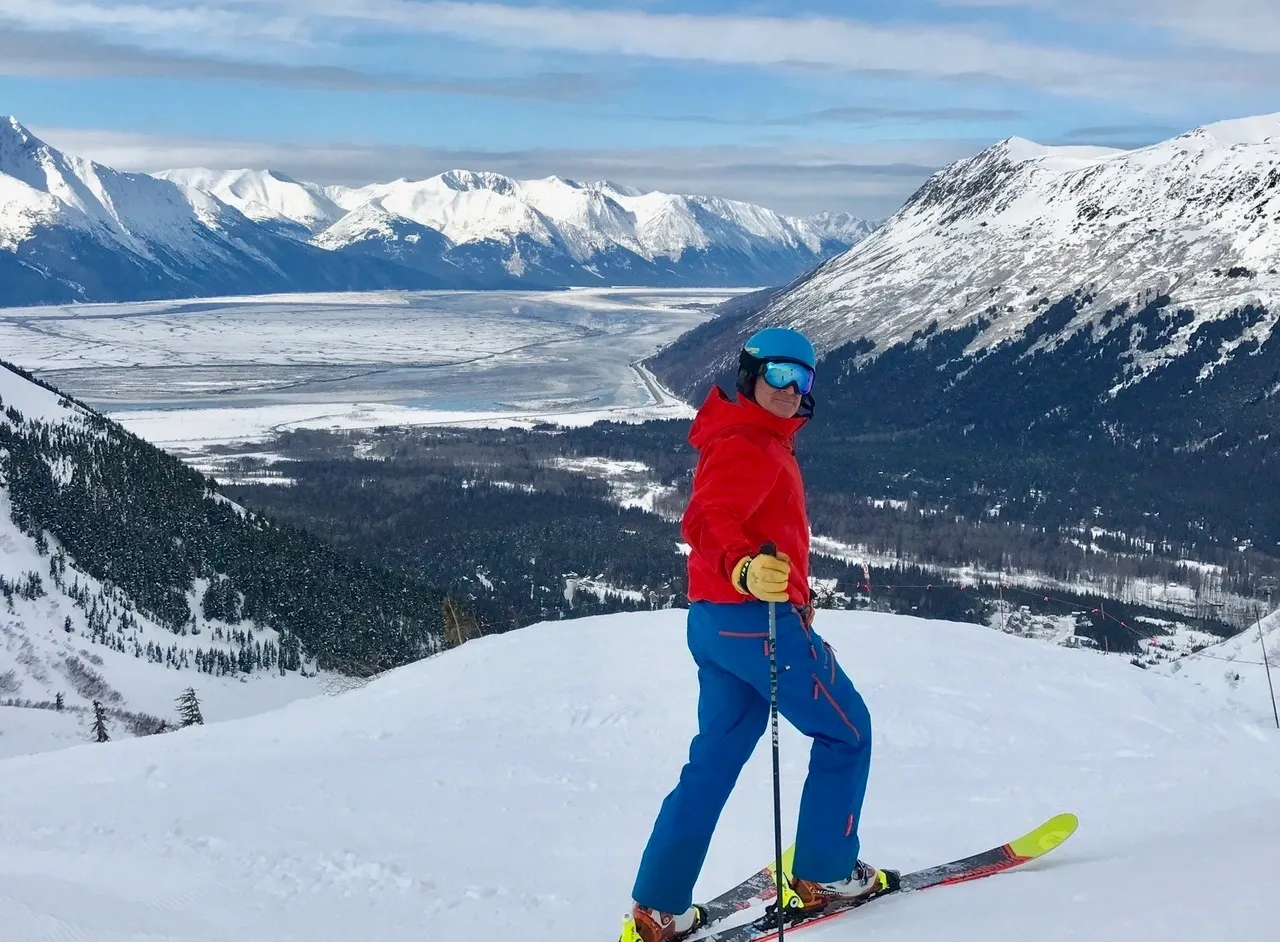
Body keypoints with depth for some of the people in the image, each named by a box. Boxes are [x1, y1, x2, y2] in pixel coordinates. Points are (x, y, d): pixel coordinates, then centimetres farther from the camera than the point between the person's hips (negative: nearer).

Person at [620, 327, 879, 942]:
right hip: (759, 619, -10)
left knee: (716, 759, 11)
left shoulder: (761, 440, 18)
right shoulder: (748, 445, -14)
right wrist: (745, 568, -51)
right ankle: (824, 874, 13)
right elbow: (707, 522, -30)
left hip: (716, 623, 10)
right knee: (845, 730, 6)